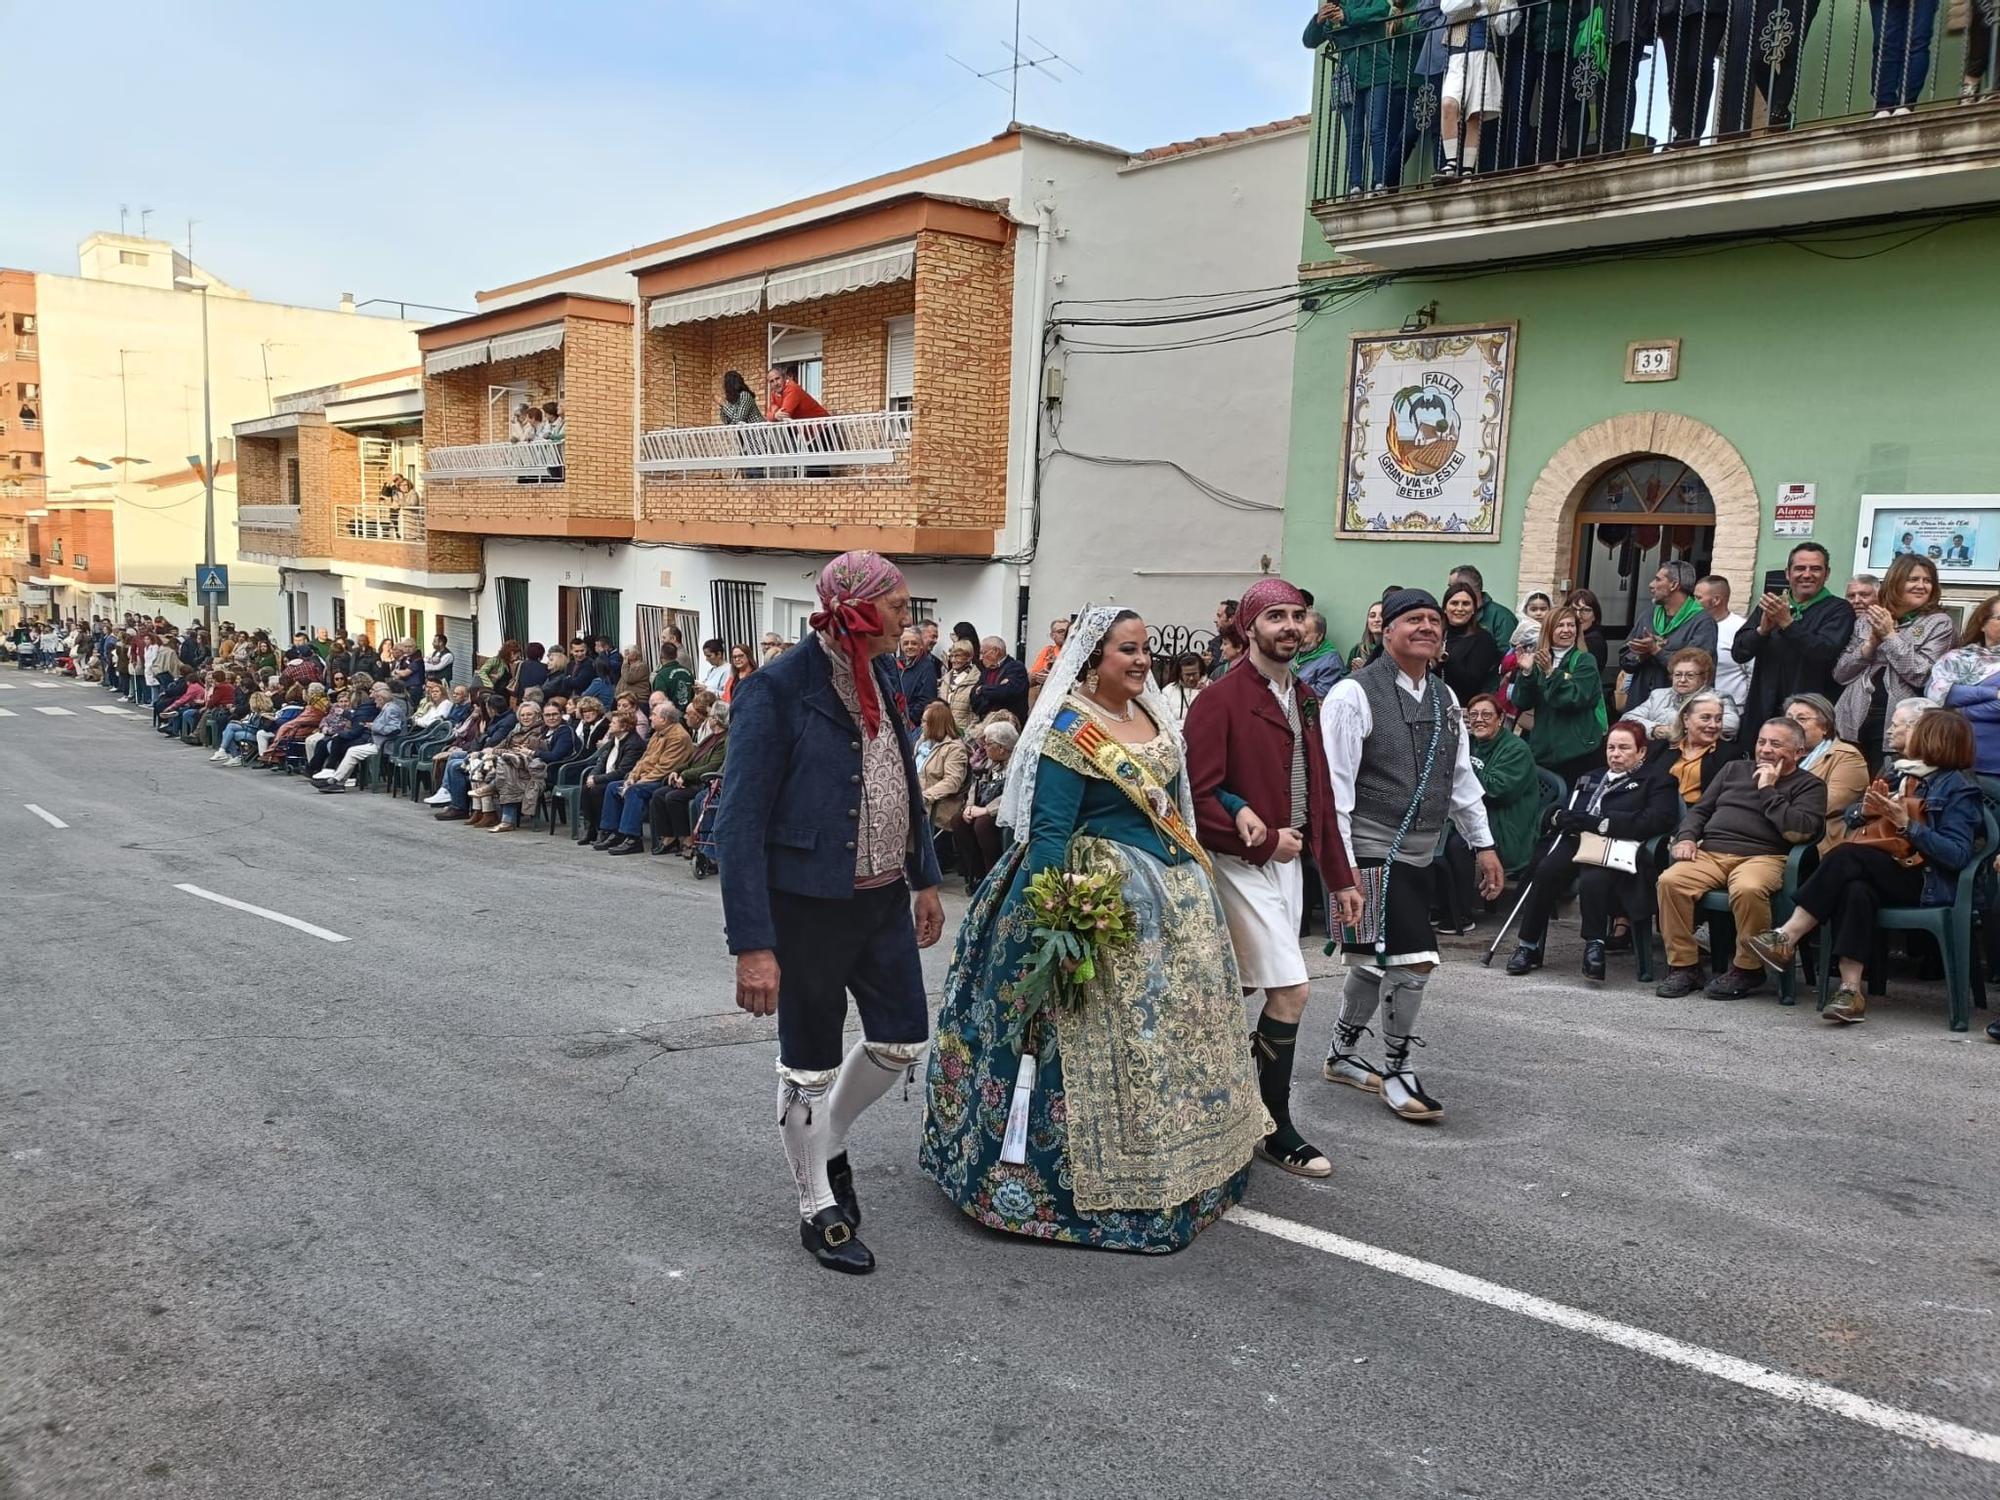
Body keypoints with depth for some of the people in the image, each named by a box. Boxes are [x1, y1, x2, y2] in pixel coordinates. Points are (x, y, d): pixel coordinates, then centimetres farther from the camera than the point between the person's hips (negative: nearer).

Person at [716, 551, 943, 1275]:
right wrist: (753, 944, -22)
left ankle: (827, 1142, 41)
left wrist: (925, 879, 17)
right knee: (811, 1060, 9)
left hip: (883, 898, 7)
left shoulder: (879, 681, 5)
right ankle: (818, 1209, 29)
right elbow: (739, 823, -19)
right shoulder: (778, 689, -18)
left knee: (903, 1039, 14)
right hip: (809, 906, -7)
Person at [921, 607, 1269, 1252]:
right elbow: (1048, 830, -19)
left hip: (1175, 886, 9)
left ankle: (1179, 1159, 33)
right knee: (1112, 1034, -5)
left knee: (1177, 1019, 17)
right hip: (1104, 894, -9)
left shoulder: (1152, 715, 10)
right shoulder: (1070, 729, -14)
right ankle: (1109, 1185, 7)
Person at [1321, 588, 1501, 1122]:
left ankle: (1342, 1055, 33)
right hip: (1373, 852, -8)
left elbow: (1462, 777, 18)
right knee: (1413, 959, -10)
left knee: (1376, 960, 16)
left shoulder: (1444, 698, 11)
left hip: (1419, 855, 8)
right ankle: (1396, 1071, 10)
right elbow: (1335, 786, -15)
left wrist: (1483, 844, 15)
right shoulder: (1355, 695, -13)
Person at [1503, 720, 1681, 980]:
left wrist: (1599, 822, -10)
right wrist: (1563, 817, 1)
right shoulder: (1590, 779, 33)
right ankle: (1528, 945, -24)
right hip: (1576, 841, 5)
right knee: (1546, 869, -28)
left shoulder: (1656, 779, 15)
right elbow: (1559, 811, 28)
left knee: (1592, 878, -38)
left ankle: (1595, 946, -25)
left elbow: (1658, 820, -4)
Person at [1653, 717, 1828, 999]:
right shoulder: (1735, 769, 27)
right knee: (1670, 881, -27)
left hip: (1761, 857, -4)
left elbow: (1799, 831, -7)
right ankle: (1684, 966, -16)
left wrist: (1767, 790, -2)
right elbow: (1700, 810, 26)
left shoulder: (1809, 785, 12)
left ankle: (1748, 969, -17)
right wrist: (1686, 837, 5)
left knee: (1748, 890, -39)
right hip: (1709, 852, 4)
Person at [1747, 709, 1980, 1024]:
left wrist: (1908, 825, -19)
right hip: (1877, 874, 5)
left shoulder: (1956, 787, -2)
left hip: (1926, 882, -5)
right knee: (1855, 890, -32)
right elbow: (1849, 818, 19)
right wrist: (1865, 811, -2)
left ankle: (1787, 937, -31)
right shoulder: (1896, 771, 17)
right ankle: (1850, 992, -39)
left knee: (1847, 856, -30)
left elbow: (1959, 855, -13)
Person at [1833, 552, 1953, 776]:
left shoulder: (1939, 623, 2)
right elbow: (1840, 674, 7)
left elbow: (1922, 675, -10)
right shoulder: (1866, 618, 11)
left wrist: (1890, 635, -8)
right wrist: (1871, 642, -6)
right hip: (1853, 721, 3)